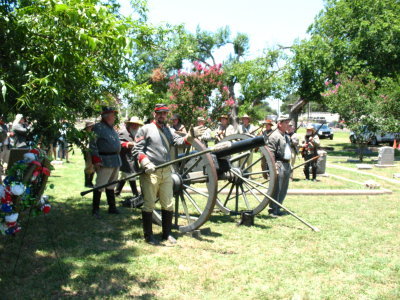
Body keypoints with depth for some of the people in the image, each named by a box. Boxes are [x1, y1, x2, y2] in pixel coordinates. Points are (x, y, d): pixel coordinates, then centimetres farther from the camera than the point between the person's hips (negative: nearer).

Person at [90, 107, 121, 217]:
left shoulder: (111, 128, 16)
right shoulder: (98, 127, -10)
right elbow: (93, 145, -14)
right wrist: (96, 160, -19)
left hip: (116, 160, 9)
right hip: (105, 161, -9)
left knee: (111, 185, 16)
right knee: (100, 185, -5)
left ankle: (112, 207, 25)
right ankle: (95, 209, 3)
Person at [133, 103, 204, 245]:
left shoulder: (168, 130, 16)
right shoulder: (145, 129, 1)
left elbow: (180, 141, 0)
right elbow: (137, 150, -5)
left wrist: (191, 136, -20)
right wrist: (146, 164, -20)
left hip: (166, 172, 5)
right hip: (150, 172, -5)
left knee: (168, 205, 9)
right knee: (149, 205, 1)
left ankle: (167, 234, 22)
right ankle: (148, 235, 12)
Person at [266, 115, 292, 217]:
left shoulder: (287, 136, 19)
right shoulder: (274, 136, -10)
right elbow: (270, 153, -16)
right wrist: (274, 166, -22)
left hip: (287, 165, 9)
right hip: (279, 164, -9)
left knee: (283, 189, 12)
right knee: (276, 189, -7)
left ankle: (278, 208, 22)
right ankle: (273, 210, 1)